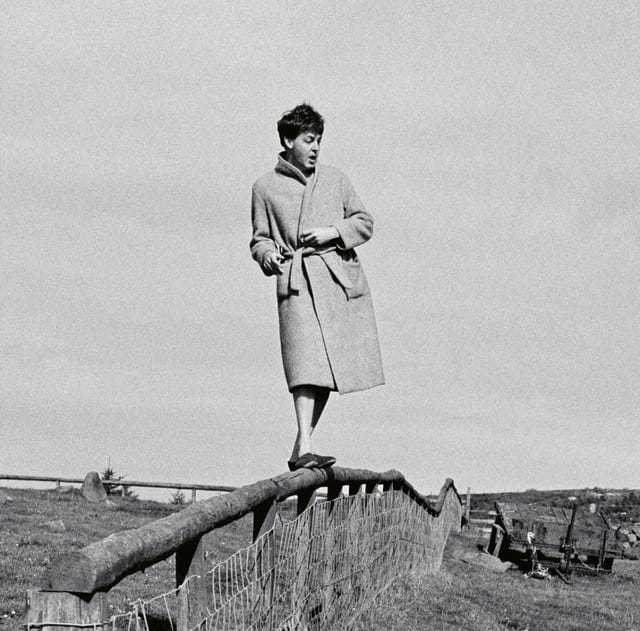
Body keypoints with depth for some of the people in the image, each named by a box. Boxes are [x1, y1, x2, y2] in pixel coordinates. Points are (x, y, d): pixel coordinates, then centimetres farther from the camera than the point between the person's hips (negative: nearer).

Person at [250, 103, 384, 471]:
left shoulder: (336, 180, 14)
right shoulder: (266, 188, 9)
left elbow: (364, 222, 14)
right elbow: (260, 238, 11)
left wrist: (332, 232, -4)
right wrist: (268, 255, -11)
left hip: (341, 278, 4)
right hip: (298, 282, -4)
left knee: (331, 367, 4)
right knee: (307, 363, -19)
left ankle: (301, 449, 13)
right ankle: (305, 450, -24)